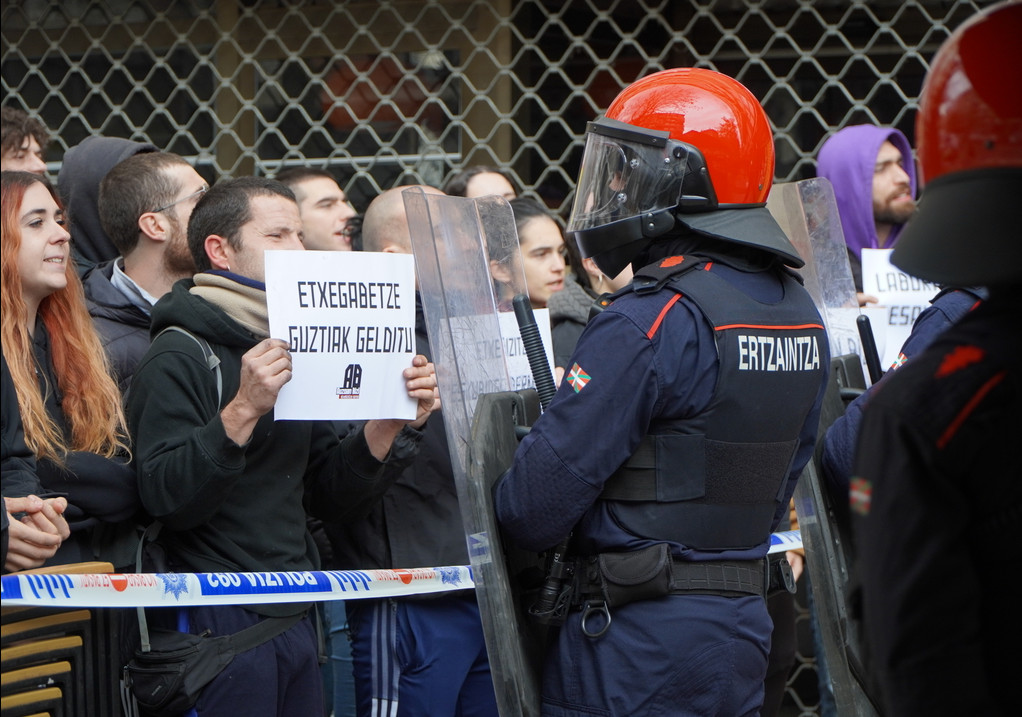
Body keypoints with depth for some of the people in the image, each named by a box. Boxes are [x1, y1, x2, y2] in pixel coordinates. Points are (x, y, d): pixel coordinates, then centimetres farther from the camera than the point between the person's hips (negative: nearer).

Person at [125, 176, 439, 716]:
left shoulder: (290, 355, 17)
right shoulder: (179, 358, -9)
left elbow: (329, 498, 14)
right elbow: (166, 499, -21)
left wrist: (392, 423, -1)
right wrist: (241, 412, -29)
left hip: (296, 619, 8)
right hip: (219, 625, -8)